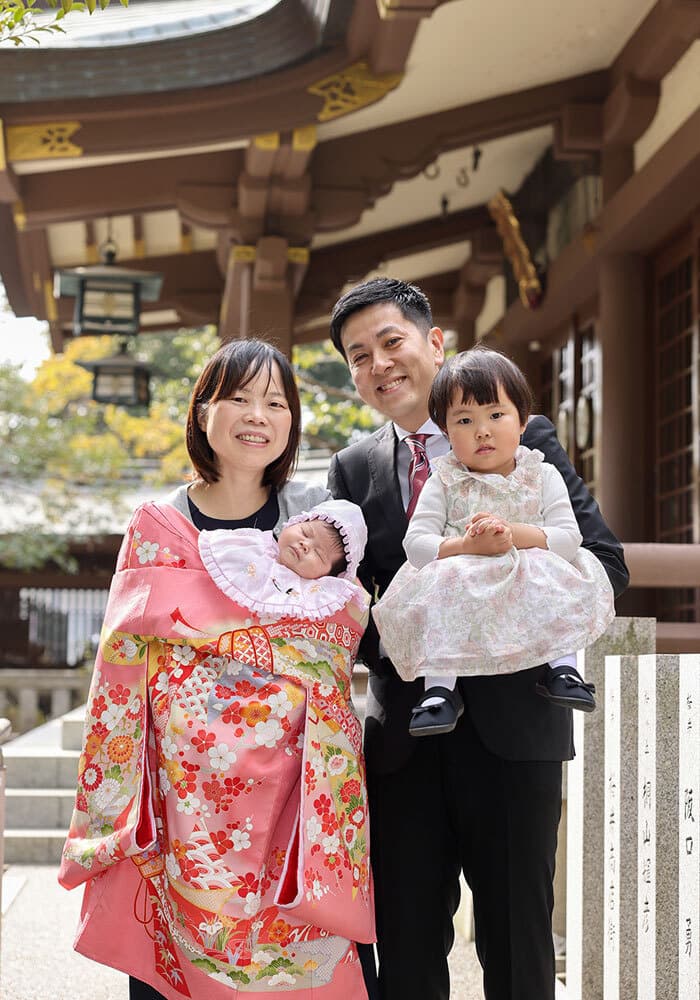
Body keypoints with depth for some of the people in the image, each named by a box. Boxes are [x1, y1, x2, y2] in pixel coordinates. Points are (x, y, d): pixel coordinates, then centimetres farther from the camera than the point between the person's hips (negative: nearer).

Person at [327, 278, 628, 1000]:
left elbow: (605, 565, -3)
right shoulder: (353, 468, 10)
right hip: (401, 737, 2)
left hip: (510, 724, -2)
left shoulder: (523, 438, 2)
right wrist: (393, 640, -21)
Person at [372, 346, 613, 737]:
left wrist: (514, 534, -22)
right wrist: (468, 546, -25)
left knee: (554, 577, -28)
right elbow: (416, 542, -6)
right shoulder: (444, 482, 4)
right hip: (461, 586, 0)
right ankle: (439, 687, -28)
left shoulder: (542, 476, 5)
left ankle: (562, 667, -18)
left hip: (534, 587, 0)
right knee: (443, 584, -31)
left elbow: (570, 538, -5)